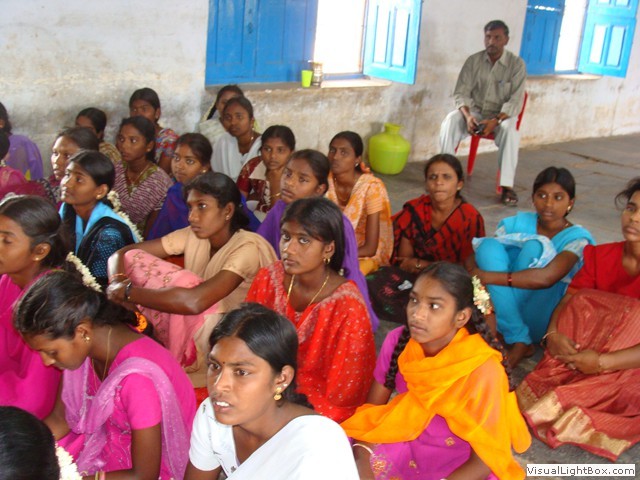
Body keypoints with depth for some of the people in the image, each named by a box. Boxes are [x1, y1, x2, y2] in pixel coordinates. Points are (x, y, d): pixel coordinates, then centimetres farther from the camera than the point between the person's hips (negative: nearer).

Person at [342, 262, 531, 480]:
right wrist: (361, 463, -21)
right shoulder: (397, 342, -14)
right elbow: (372, 410, -4)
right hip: (407, 444, 4)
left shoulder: (481, 370, -27)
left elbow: (483, 462, -18)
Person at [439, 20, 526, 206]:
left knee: (509, 129, -36)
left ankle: (507, 186, -34)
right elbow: (461, 93, -2)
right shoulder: (473, 61, 0)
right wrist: (468, 116, -22)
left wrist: (495, 121, -27)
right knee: (451, 120, -29)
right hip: (474, 112, 2)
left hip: (502, 115, -2)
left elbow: (515, 101, -11)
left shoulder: (517, 64, -6)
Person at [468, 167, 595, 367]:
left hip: (541, 322, -4)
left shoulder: (577, 238, -7)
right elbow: (473, 258, -4)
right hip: (505, 309, 4)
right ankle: (519, 342, -24)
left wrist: (487, 276, -30)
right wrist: (473, 274, -28)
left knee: (534, 247, -24)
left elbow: (546, 278, -27)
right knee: (489, 245, -20)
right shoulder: (519, 223, 6)